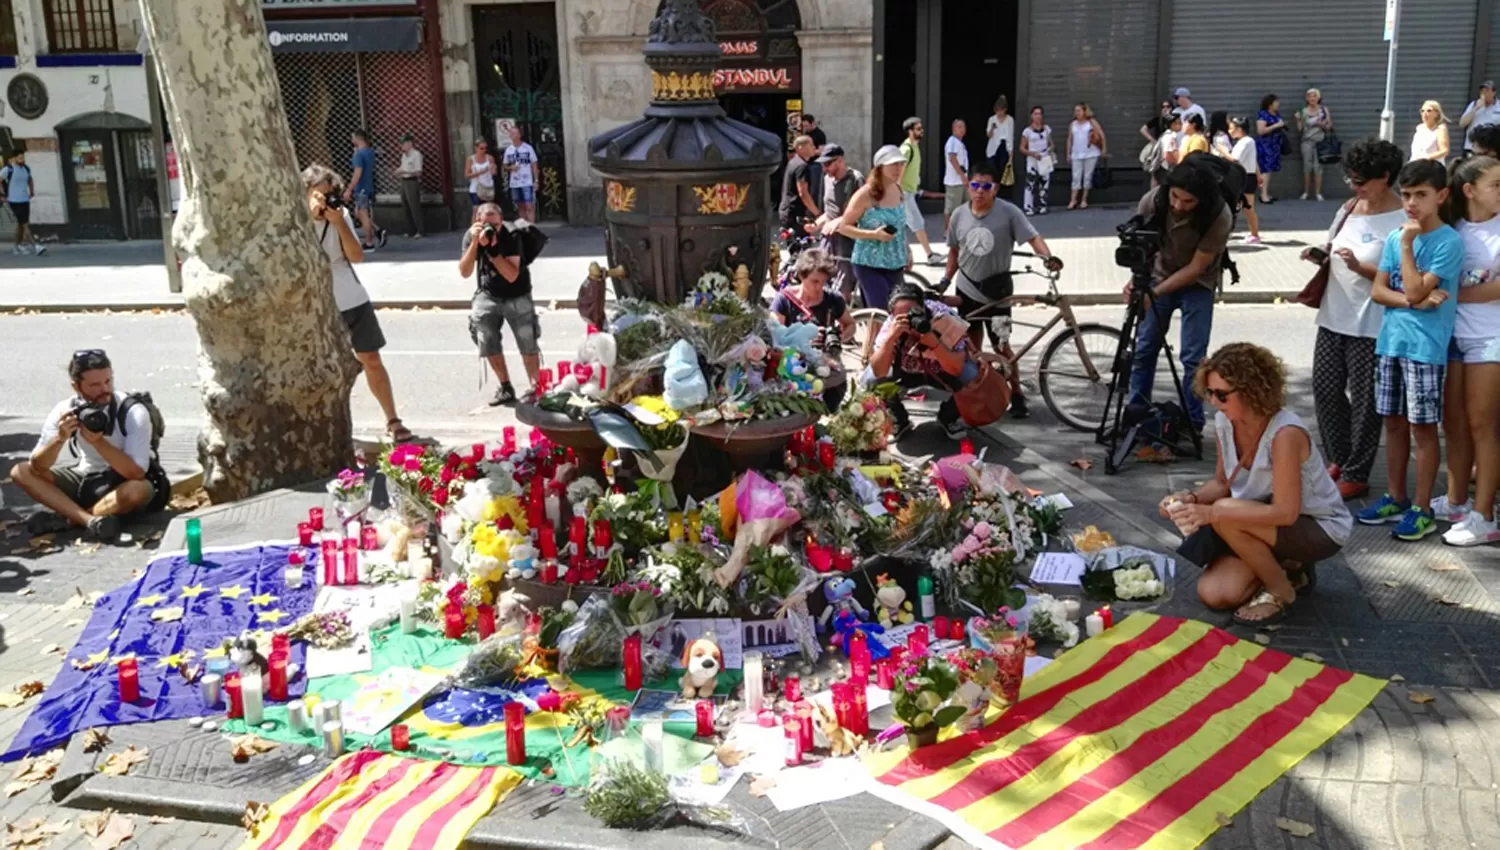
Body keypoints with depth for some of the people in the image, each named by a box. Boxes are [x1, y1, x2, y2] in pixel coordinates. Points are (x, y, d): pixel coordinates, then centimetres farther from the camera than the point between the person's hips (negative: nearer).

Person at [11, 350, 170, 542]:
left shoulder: (133, 411, -22)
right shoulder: (65, 410, -11)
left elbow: (136, 473, -29)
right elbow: (37, 467, -15)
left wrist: (98, 441, -36)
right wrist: (59, 438, -33)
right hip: (87, 480, 5)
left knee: (138, 490, -38)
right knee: (21, 472, -12)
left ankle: (64, 518, -21)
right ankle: (92, 521, -28)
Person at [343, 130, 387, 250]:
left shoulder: (359, 154, -18)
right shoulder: (370, 152, 9)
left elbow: (357, 173, -23)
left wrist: (348, 190, -20)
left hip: (362, 189, -9)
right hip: (368, 187, 9)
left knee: (363, 216, 0)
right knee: (358, 213, 18)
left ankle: (369, 244, 6)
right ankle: (378, 231, 8)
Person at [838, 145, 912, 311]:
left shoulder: (899, 190, 6)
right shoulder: (866, 194, -14)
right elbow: (844, 227, -13)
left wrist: (907, 250, 16)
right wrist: (874, 234, -23)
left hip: (895, 265, 7)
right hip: (869, 265, -7)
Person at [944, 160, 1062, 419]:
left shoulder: (1008, 212, -13)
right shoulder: (959, 214, -1)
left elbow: (1032, 237, -20)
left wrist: (1048, 257, -38)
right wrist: (946, 279, 8)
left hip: (997, 290, -4)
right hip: (967, 288, 4)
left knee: (1001, 346, -4)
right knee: (973, 345, 14)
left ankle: (1016, 395, 8)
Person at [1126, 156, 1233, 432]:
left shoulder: (1219, 216, -29)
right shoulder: (1152, 200, -21)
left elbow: (1196, 268, -23)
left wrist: (1155, 292, -31)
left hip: (1197, 285, -3)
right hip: (1158, 277, 3)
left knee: (1193, 356, -8)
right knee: (1143, 349, 4)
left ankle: (1192, 423, 6)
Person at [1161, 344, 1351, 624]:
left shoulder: (1285, 432, -32)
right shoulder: (1224, 422, -9)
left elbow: (1286, 512, -33)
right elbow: (1222, 483, 5)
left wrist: (1212, 513, -40)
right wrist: (1191, 498, -17)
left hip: (1320, 529, -7)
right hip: (1269, 523, 7)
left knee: (1226, 516, -32)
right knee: (1213, 594, -10)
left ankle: (1280, 590, -9)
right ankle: (1286, 568, 15)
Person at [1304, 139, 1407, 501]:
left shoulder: (1402, 221, -13)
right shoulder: (1349, 209, 9)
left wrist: (1360, 267, -27)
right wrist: (1319, 256, 0)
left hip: (1370, 325, -7)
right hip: (1334, 317, 7)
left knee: (1364, 400, 3)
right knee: (1325, 389, 10)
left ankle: (1356, 475, 13)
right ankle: (1338, 460, 28)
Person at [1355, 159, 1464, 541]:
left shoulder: (1449, 242, -11)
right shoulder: (1395, 237, 8)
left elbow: (1415, 290, -18)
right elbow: (1378, 290, 3)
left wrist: (1407, 244, -14)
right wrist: (1412, 301, -14)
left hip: (1425, 347, -6)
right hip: (1390, 342, 6)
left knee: (1422, 426, 1)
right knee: (1394, 422, 13)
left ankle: (1422, 509, 10)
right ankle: (1396, 498, 25)